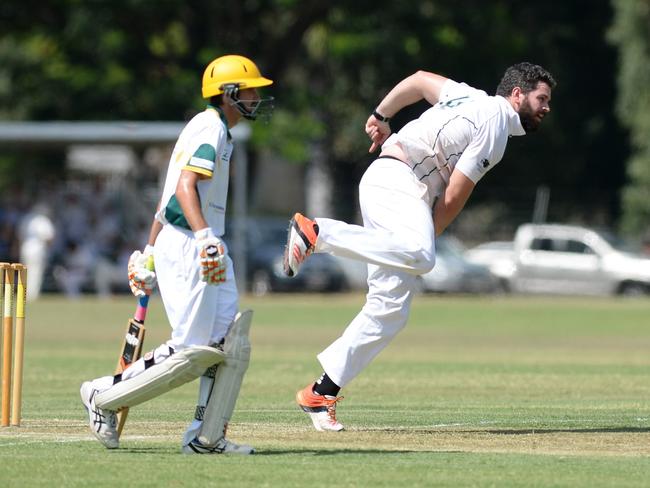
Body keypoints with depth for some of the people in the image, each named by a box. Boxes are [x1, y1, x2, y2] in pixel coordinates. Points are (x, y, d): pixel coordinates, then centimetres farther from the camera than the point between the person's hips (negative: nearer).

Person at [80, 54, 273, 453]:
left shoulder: (218, 132, 21)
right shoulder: (210, 127, -9)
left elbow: (170, 195, 24)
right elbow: (185, 186, -24)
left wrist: (149, 256, 25)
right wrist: (204, 237, -36)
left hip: (208, 250, 10)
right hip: (185, 245, -10)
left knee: (228, 345, 2)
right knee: (192, 350, -11)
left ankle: (205, 437, 3)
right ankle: (104, 396, 1)